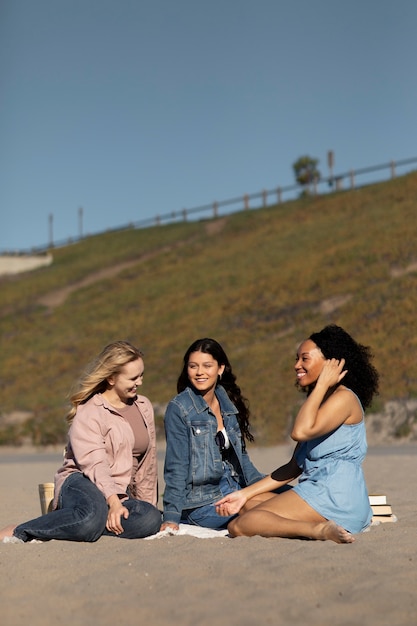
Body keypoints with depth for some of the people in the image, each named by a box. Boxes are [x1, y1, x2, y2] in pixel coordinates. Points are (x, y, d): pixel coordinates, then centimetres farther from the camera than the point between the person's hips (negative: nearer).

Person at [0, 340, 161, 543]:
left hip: (120, 494, 6)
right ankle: (17, 532, -27)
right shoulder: (88, 412, -7)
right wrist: (113, 502, -34)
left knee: (151, 519, -29)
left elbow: (147, 462, 19)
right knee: (93, 514, -42)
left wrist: (147, 502, 17)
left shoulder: (144, 407, 13)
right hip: (82, 484, -5)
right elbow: (94, 463, -21)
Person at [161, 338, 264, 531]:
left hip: (234, 491, 8)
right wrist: (171, 517, -14)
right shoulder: (179, 408, -7)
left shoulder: (230, 404, 11)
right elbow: (176, 468, -9)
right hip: (202, 502, -8)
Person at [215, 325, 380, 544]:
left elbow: (301, 432, -24)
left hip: (335, 497, -10)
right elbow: (294, 467, 18)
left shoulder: (344, 398, -7)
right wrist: (245, 493, 12)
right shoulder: (319, 401, 21)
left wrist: (322, 384, -12)